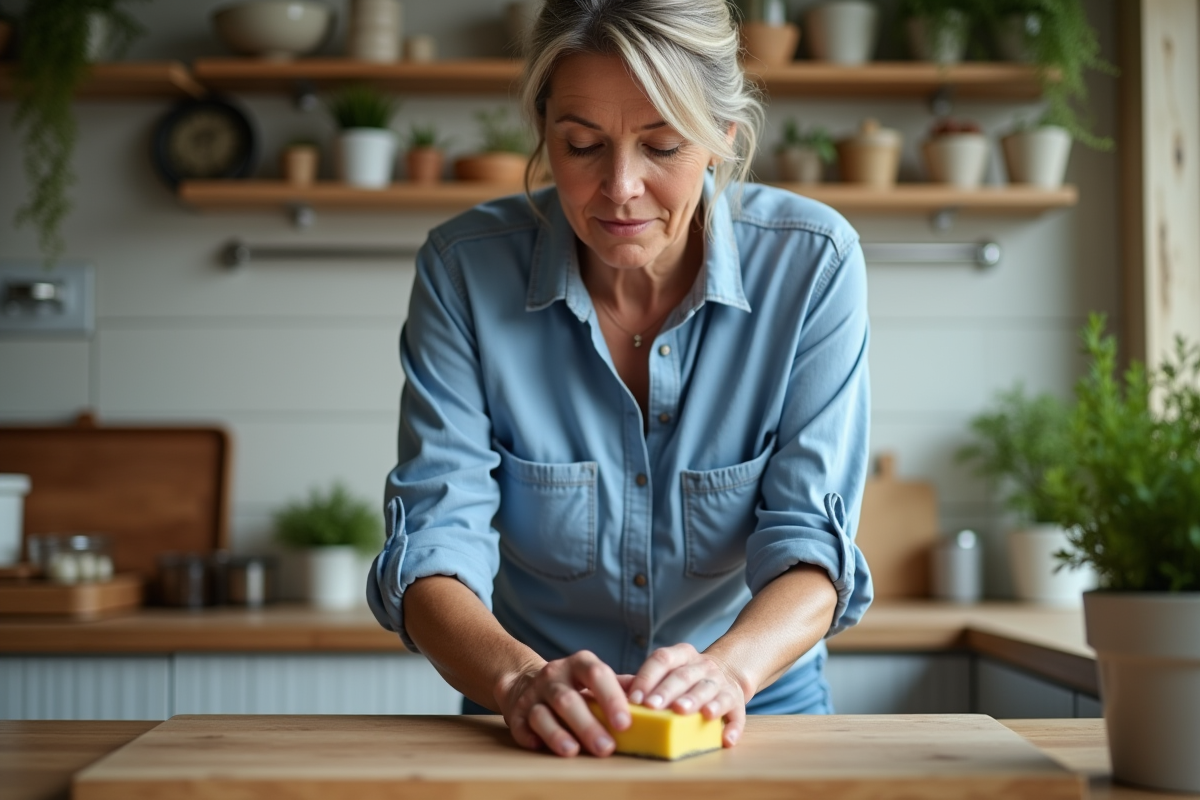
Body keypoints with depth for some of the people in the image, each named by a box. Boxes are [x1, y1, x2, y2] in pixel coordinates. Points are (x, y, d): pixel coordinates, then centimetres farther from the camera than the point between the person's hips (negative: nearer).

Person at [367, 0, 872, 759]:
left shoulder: (813, 262, -12)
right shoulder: (465, 268, -11)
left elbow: (809, 541, -13)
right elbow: (435, 542, -15)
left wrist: (727, 668, -33)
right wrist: (520, 677, -34)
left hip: (757, 715, 0)